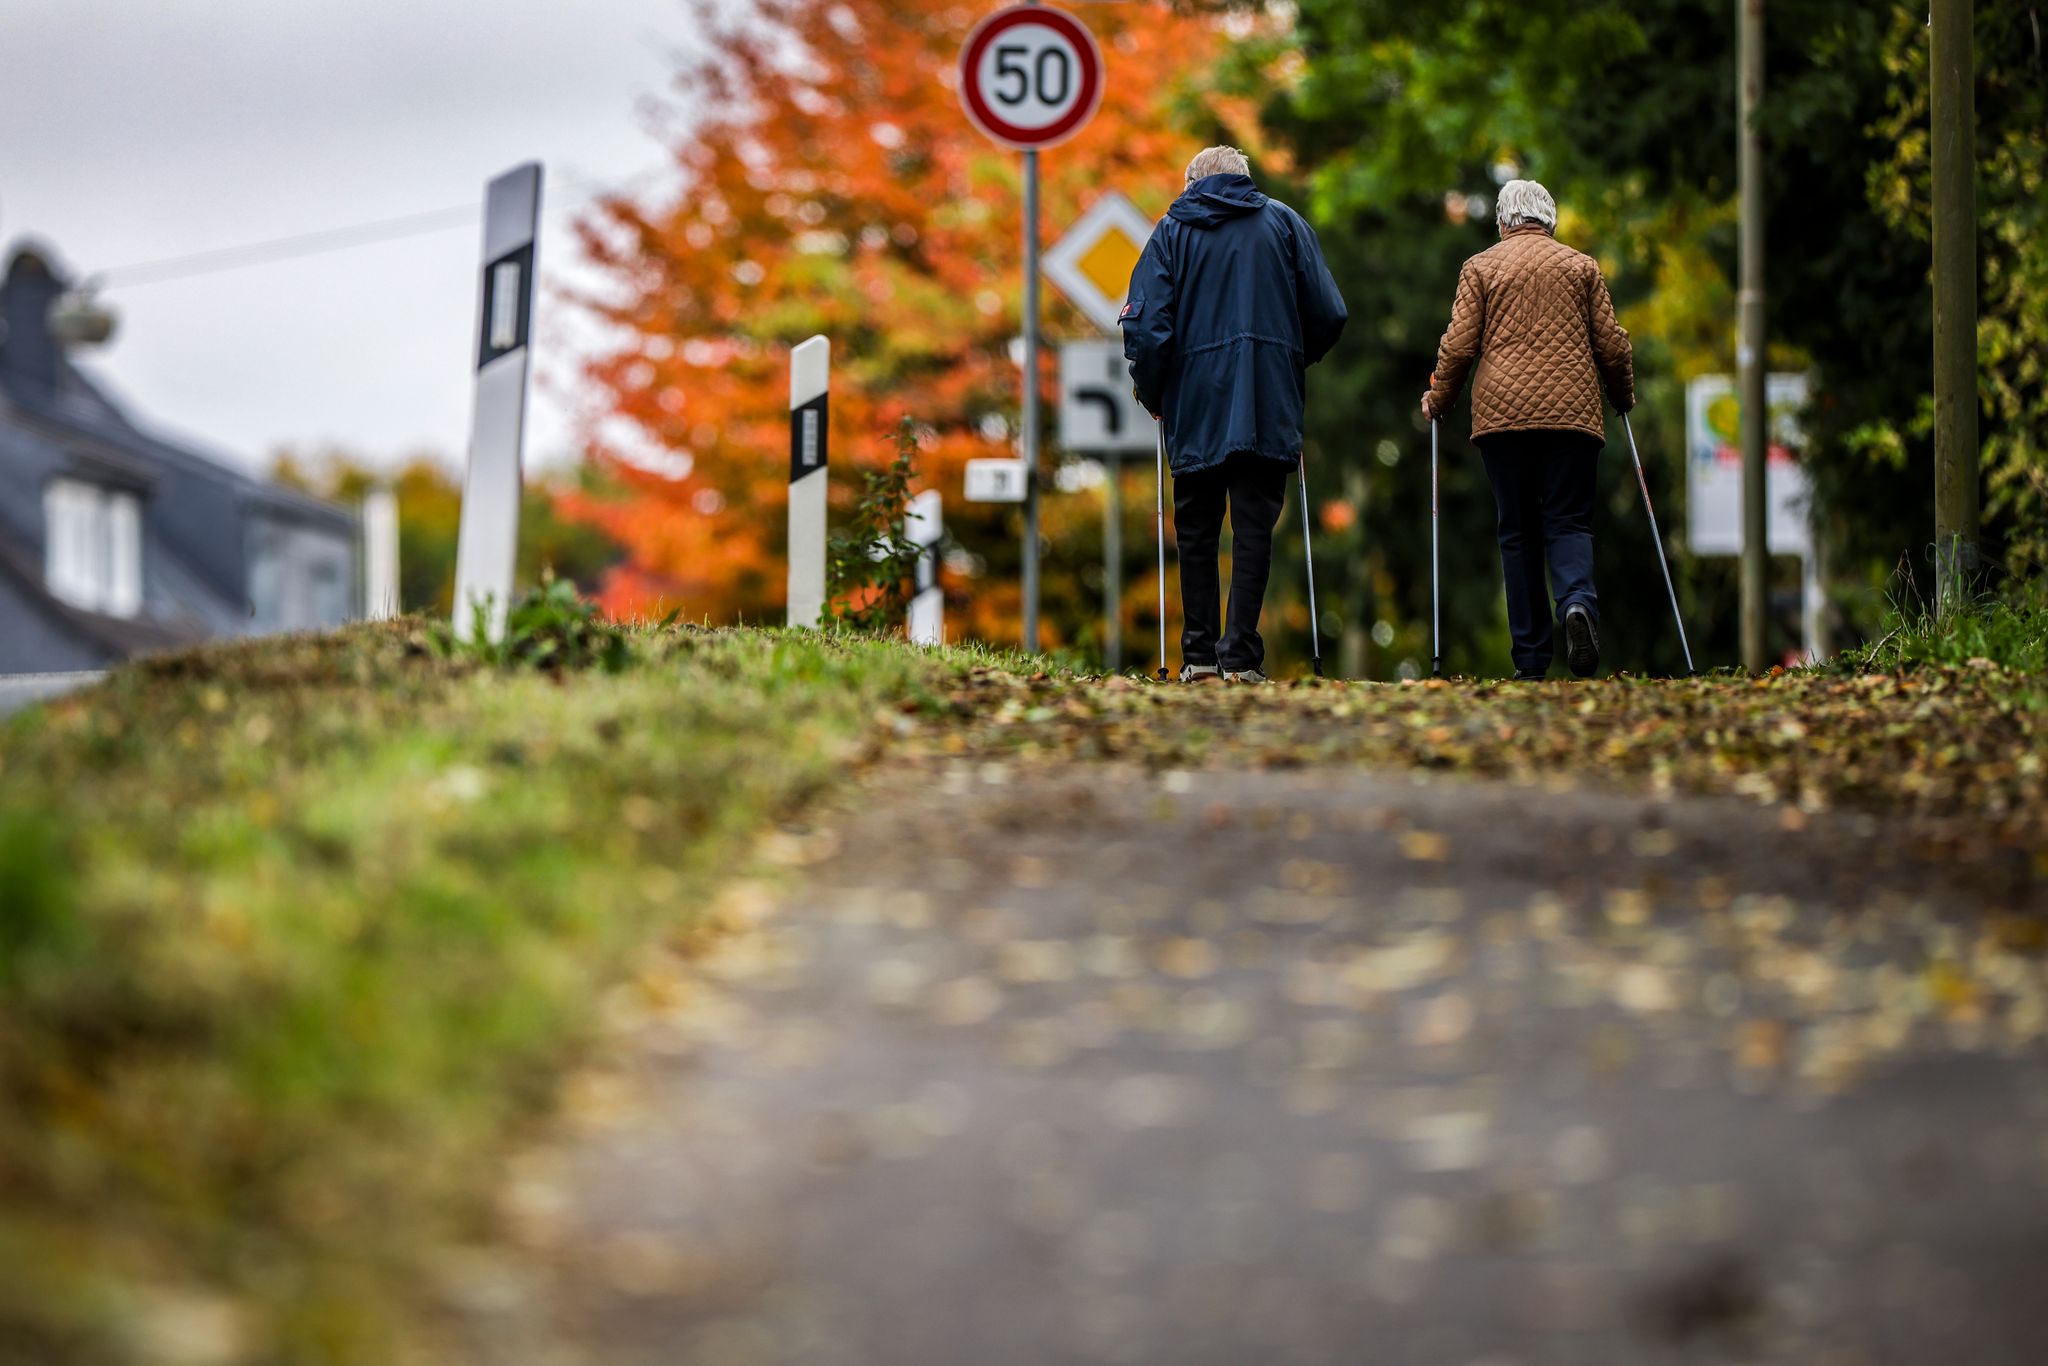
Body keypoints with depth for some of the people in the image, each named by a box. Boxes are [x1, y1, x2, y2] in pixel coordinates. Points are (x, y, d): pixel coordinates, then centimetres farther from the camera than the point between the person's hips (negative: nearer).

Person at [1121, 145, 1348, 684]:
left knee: (1196, 531, 9)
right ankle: (1240, 655, -7)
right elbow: (1328, 315, 5)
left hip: (1195, 407, 0)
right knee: (1254, 528, 0)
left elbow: (1145, 324, -4)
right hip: (1270, 408, 0)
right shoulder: (1284, 223, 10)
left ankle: (1200, 655, 7)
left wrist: (1152, 394, 9)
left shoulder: (1172, 230, 8)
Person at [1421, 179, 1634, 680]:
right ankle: (1577, 601, -30)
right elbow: (1612, 344, 9)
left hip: (1501, 412, 0)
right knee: (1568, 523, 2)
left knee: (1518, 532, 5)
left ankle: (1531, 657, 0)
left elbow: (1459, 344, 2)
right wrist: (1623, 398, 26)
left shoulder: (1480, 267, 8)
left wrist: (1438, 401, 17)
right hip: (1571, 412, 0)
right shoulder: (1581, 266, 11)